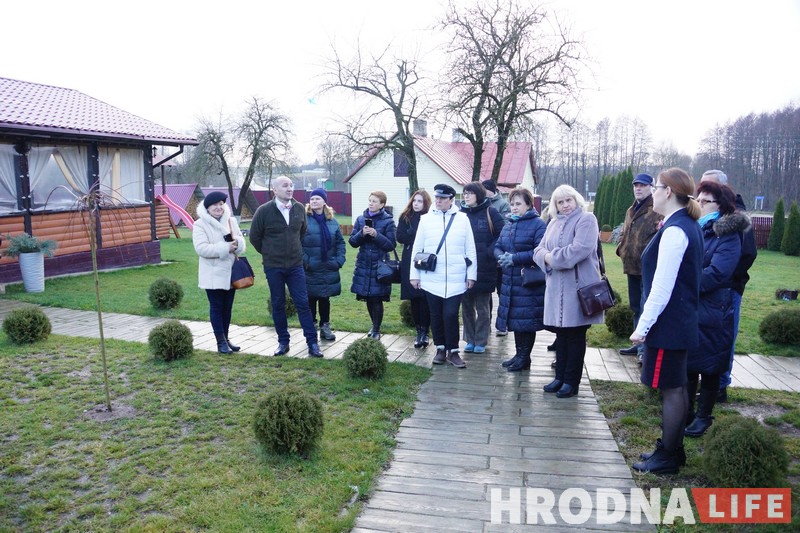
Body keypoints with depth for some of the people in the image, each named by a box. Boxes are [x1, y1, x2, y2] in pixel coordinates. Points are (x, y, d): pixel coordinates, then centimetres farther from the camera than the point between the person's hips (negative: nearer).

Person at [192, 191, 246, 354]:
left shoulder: (231, 221, 8)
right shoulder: (200, 224, -7)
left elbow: (241, 242, 8)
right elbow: (201, 248, -19)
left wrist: (236, 242, -17)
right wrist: (225, 247, -23)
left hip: (230, 272, 5)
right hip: (213, 274, -5)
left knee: (227, 307, 12)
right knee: (216, 307, 1)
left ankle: (225, 338, 23)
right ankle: (221, 341, 8)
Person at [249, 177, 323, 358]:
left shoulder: (299, 208, -1)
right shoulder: (264, 211, -10)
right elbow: (254, 236, 1)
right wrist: (268, 253, 7)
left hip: (296, 266, 2)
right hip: (273, 267, -2)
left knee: (303, 303, 1)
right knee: (278, 305, 8)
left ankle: (312, 342, 6)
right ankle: (283, 342, 20)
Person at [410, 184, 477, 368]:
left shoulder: (462, 219, 2)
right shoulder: (426, 219, 4)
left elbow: (470, 249, 5)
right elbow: (417, 249, 6)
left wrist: (471, 274, 3)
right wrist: (414, 274, 4)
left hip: (456, 279, -1)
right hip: (431, 278, 2)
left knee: (451, 314, -5)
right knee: (436, 315, 9)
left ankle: (453, 351, 11)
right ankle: (440, 348, 24)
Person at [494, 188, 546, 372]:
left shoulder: (538, 224, -9)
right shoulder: (509, 225, 15)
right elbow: (497, 247, 15)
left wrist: (514, 258, -21)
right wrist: (502, 256, -9)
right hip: (510, 281, 7)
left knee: (526, 319, -1)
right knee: (515, 317, 13)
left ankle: (524, 357, 12)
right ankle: (519, 354, 25)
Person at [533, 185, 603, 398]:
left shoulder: (586, 219, -5)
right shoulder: (554, 223, 16)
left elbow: (580, 249, -20)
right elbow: (539, 250, 11)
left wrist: (553, 256, -13)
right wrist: (546, 257, -12)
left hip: (578, 286, -6)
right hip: (556, 287, 6)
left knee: (576, 334, 3)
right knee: (561, 333, 13)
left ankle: (571, 381, 11)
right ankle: (560, 377, 23)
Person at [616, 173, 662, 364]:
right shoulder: (631, 211, 19)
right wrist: (621, 249, 14)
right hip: (632, 266, 9)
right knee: (635, 306, 16)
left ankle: (645, 348, 0)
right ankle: (640, 343, 28)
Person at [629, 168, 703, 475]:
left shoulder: (674, 231, -20)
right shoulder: (689, 226, 12)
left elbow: (663, 286, -23)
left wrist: (644, 325, -18)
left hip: (667, 324, -10)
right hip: (681, 321, 10)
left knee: (671, 389, 0)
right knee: (676, 387, 17)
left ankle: (667, 459, 13)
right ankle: (672, 449, 30)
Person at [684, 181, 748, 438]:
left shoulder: (728, 235, -11)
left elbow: (716, 273, -22)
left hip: (711, 312, -6)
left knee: (708, 366, 8)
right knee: (686, 362, 14)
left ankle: (704, 416, 23)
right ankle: (686, 411, 28)